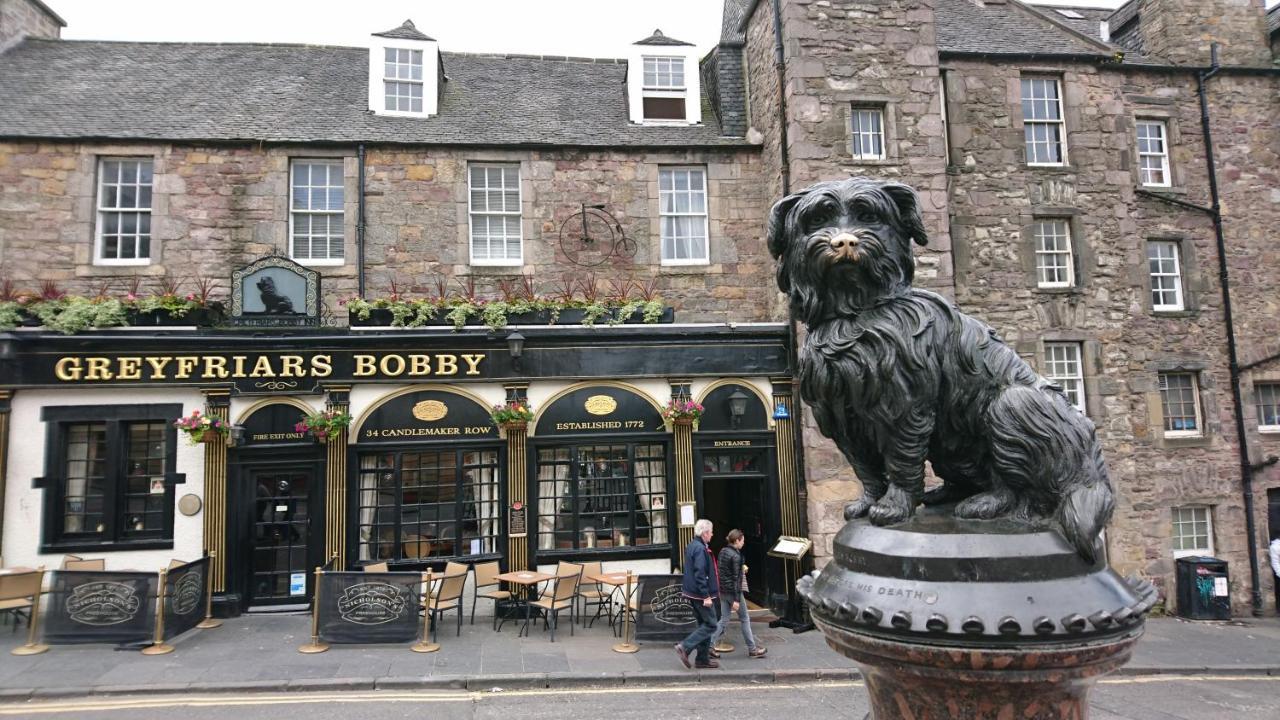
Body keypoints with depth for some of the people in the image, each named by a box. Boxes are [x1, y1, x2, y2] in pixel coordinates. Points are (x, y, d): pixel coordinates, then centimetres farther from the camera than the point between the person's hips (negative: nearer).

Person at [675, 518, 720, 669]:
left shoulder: (691, 546, 12)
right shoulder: (700, 549, -20)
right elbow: (700, 574, -25)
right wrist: (706, 596, -23)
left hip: (692, 593, 10)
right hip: (701, 594, -10)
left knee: (703, 624, 16)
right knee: (710, 625, -3)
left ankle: (702, 659, 20)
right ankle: (685, 647, -8)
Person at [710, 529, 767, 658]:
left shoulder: (723, 551, 6)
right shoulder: (735, 556, -18)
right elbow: (736, 578, -19)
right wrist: (736, 599, -18)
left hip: (723, 590, 7)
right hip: (733, 591, -7)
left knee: (724, 619, 11)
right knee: (745, 619, 7)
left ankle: (711, 644, 4)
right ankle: (752, 649, 17)